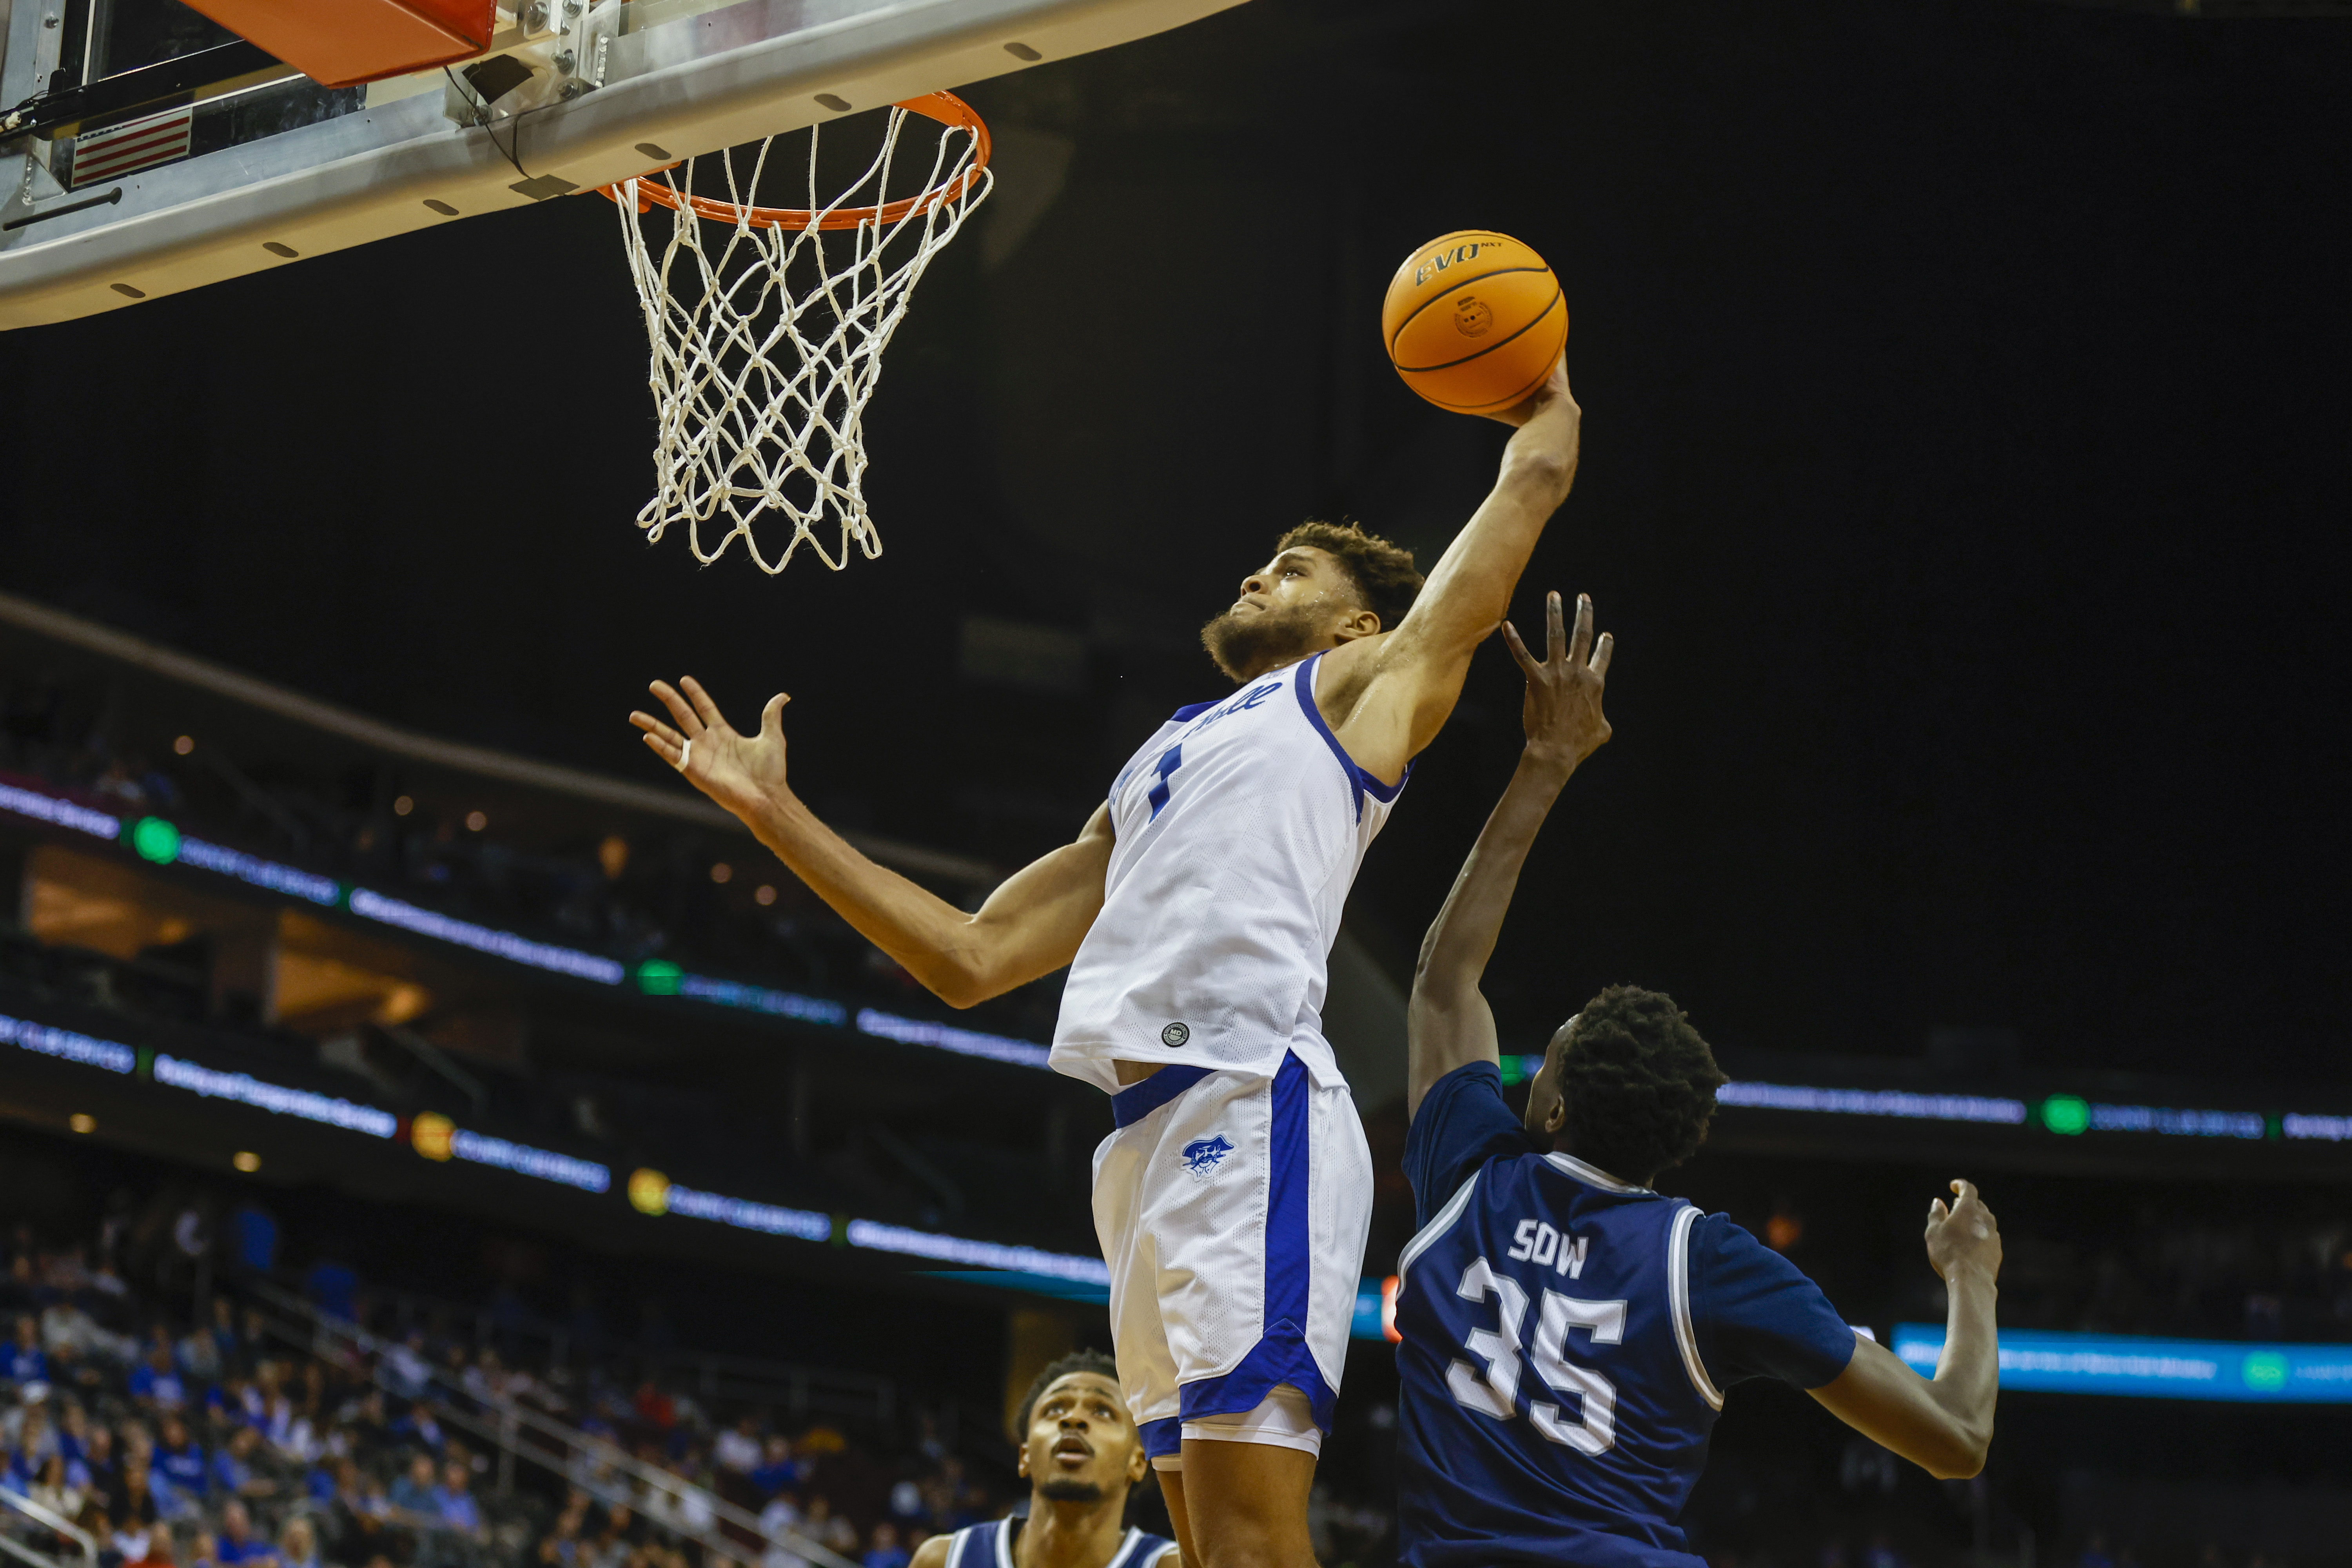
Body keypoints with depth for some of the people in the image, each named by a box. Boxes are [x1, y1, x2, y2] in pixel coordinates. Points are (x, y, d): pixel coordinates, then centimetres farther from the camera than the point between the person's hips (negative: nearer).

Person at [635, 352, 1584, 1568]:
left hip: (1249, 1105, -8)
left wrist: (1543, 398, 36)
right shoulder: (1158, 767, 33)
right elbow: (968, 958, 30)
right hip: (1150, 1133, 8)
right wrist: (774, 813, 28)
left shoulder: (1368, 683, 15)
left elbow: (1536, 477, 13)